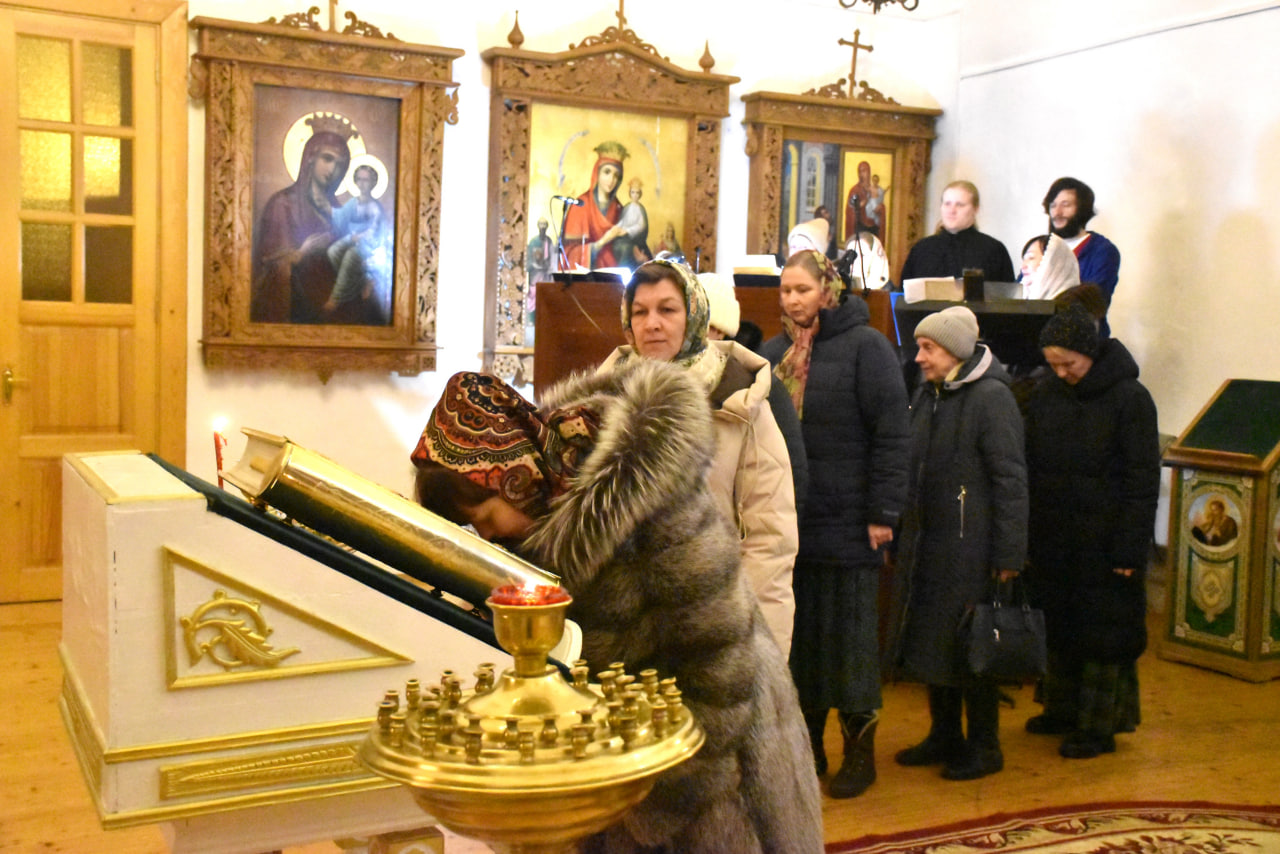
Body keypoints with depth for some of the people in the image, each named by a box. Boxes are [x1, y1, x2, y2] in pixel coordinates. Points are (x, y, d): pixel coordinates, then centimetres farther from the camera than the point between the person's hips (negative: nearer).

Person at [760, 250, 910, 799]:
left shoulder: (864, 346, -6)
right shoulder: (773, 353, 11)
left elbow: (891, 433, -10)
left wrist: (883, 513, -14)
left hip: (845, 521, -5)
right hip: (788, 520, 5)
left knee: (849, 631, 4)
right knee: (798, 630, 10)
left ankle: (860, 749, 18)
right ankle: (808, 745, 24)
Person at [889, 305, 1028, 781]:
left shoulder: (991, 397, -12)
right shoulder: (926, 395, 12)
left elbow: (1011, 479, -14)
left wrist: (1008, 554, -16)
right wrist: (903, 534, 14)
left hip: (970, 546, -8)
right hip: (925, 544, 8)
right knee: (929, 640, 14)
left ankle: (984, 747, 16)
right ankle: (944, 737, 29)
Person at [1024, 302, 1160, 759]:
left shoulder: (1128, 398, -10)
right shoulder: (1045, 395, 5)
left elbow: (1143, 481, -10)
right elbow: (1028, 468, 10)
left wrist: (1129, 550, -13)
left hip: (1103, 540, -5)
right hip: (1052, 538, 5)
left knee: (1103, 633, 3)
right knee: (1059, 626, 14)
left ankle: (1098, 726, 14)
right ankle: (1062, 710, 29)